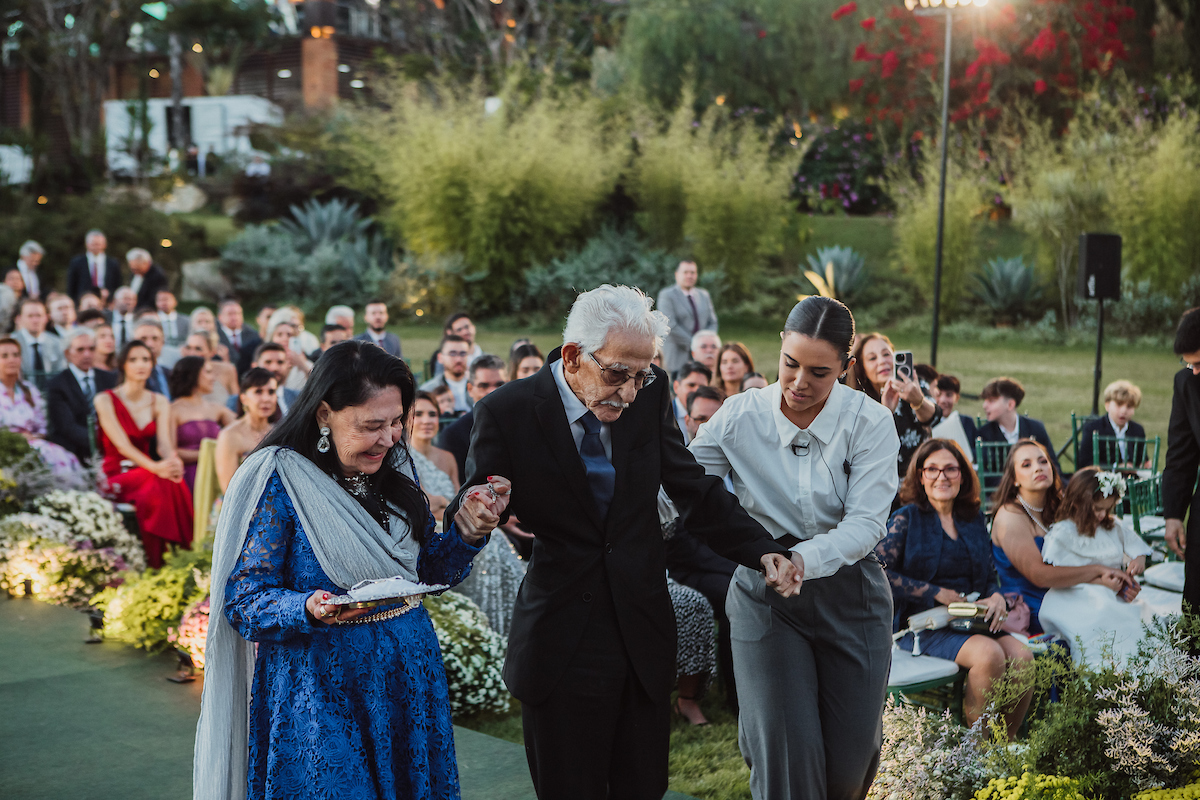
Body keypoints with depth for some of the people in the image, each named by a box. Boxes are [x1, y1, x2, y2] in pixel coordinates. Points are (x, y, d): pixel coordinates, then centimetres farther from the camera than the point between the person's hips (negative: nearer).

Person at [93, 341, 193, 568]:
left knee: (175, 485, -32)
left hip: (145, 471, 4)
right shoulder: (105, 400, -2)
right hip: (116, 474, -4)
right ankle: (154, 567, -29)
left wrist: (174, 461, -28)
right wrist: (155, 467, -32)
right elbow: (122, 445, -14)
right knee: (158, 486, -35)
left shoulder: (160, 403, 13)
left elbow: (164, 442, -2)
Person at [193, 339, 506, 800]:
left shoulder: (393, 470, 5)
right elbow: (242, 601, -13)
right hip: (321, 691, -6)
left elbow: (430, 571, 11)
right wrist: (309, 610, -31)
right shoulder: (278, 481, -13)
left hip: (410, 684, 6)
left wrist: (466, 532, -8)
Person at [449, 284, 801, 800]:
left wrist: (763, 552, -7)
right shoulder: (507, 413, -11)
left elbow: (695, 491, 7)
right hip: (561, 651, -3)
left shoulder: (649, 396, -1)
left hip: (644, 639, 4)